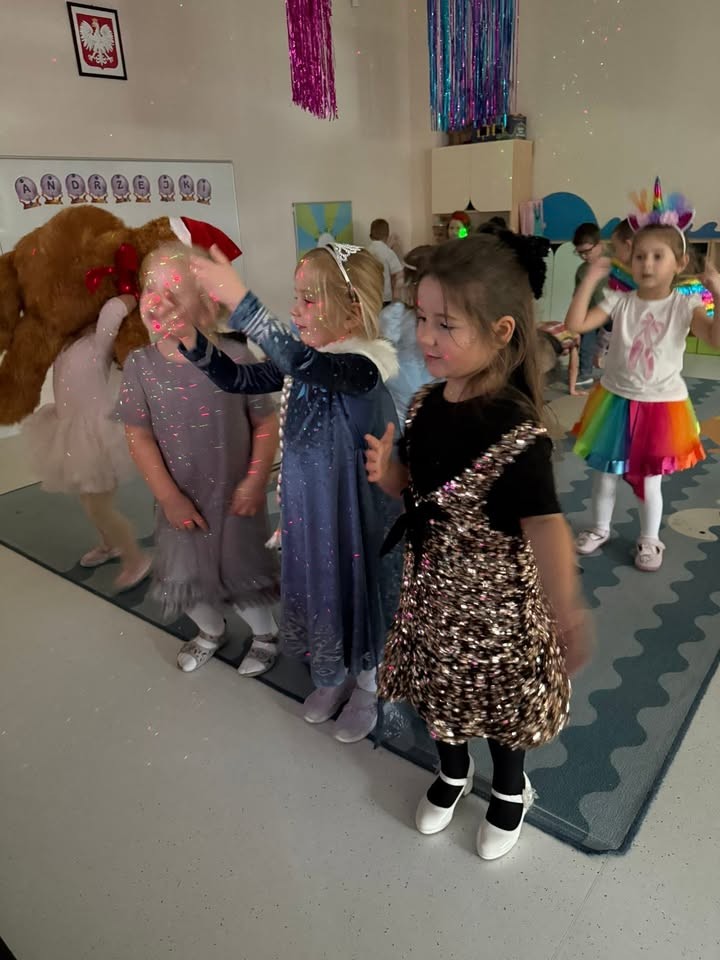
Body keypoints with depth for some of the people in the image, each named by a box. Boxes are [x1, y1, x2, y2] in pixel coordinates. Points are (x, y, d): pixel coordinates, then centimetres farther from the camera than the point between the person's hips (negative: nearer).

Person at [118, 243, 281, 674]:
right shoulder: (141, 365, -10)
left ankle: (265, 635, 42)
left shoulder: (235, 357, -16)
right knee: (185, 574, 18)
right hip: (182, 499, 3)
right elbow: (139, 436, -7)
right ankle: (211, 632, 49)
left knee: (243, 570, 12)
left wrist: (256, 481, -15)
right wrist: (169, 496, -11)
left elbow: (267, 421, -9)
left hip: (235, 494, -3)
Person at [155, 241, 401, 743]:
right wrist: (196, 343, -11)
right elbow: (242, 379, 5)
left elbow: (304, 365, -43)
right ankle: (333, 675, 47)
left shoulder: (364, 363, -24)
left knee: (357, 587, 12)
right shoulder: (301, 358, 0)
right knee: (316, 586, 21)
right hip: (306, 502, 7)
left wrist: (240, 301, -48)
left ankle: (366, 686, 39)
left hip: (353, 507, -7)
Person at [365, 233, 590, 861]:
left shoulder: (517, 431, -27)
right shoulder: (428, 403, -6)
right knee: (440, 689, 25)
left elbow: (545, 522, -35)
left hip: (495, 601, -6)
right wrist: (387, 473, -15)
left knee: (500, 697, 19)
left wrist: (564, 607, -51)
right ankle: (453, 773, 56)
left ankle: (510, 790, 52)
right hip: (432, 587, 6)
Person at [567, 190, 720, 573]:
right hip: (616, 401, 2)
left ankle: (649, 540, 31)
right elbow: (575, 324, -17)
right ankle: (599, 528, 36)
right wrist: (591, 279, -17)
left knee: (648, 480, 10)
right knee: (605, 472, 14)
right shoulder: (619, 302, -6)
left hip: (661, 405, -1)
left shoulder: (685, 306, -8)